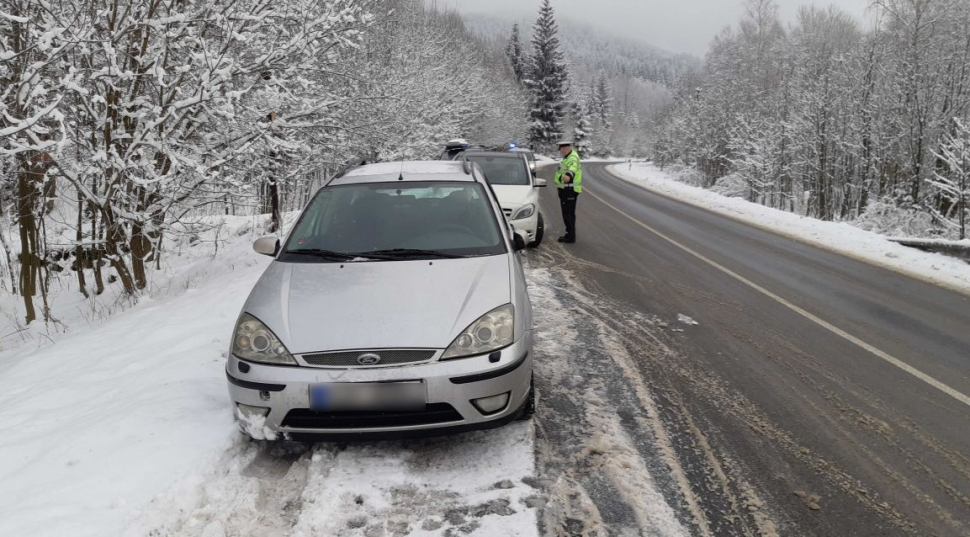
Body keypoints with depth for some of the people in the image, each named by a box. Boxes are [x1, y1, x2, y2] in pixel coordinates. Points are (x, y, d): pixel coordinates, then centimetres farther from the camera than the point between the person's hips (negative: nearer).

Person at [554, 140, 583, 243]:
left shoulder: (573, 158, -18)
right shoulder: (568, 157, 16)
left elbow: (573, 167, -40)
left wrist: (569, 175, -55)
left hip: (570, 190, -11)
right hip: (565, 189, 11)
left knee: (568, 214, -9)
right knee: (567, 213, 17)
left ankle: (571, 237, -5)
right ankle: (569, 234, 27)